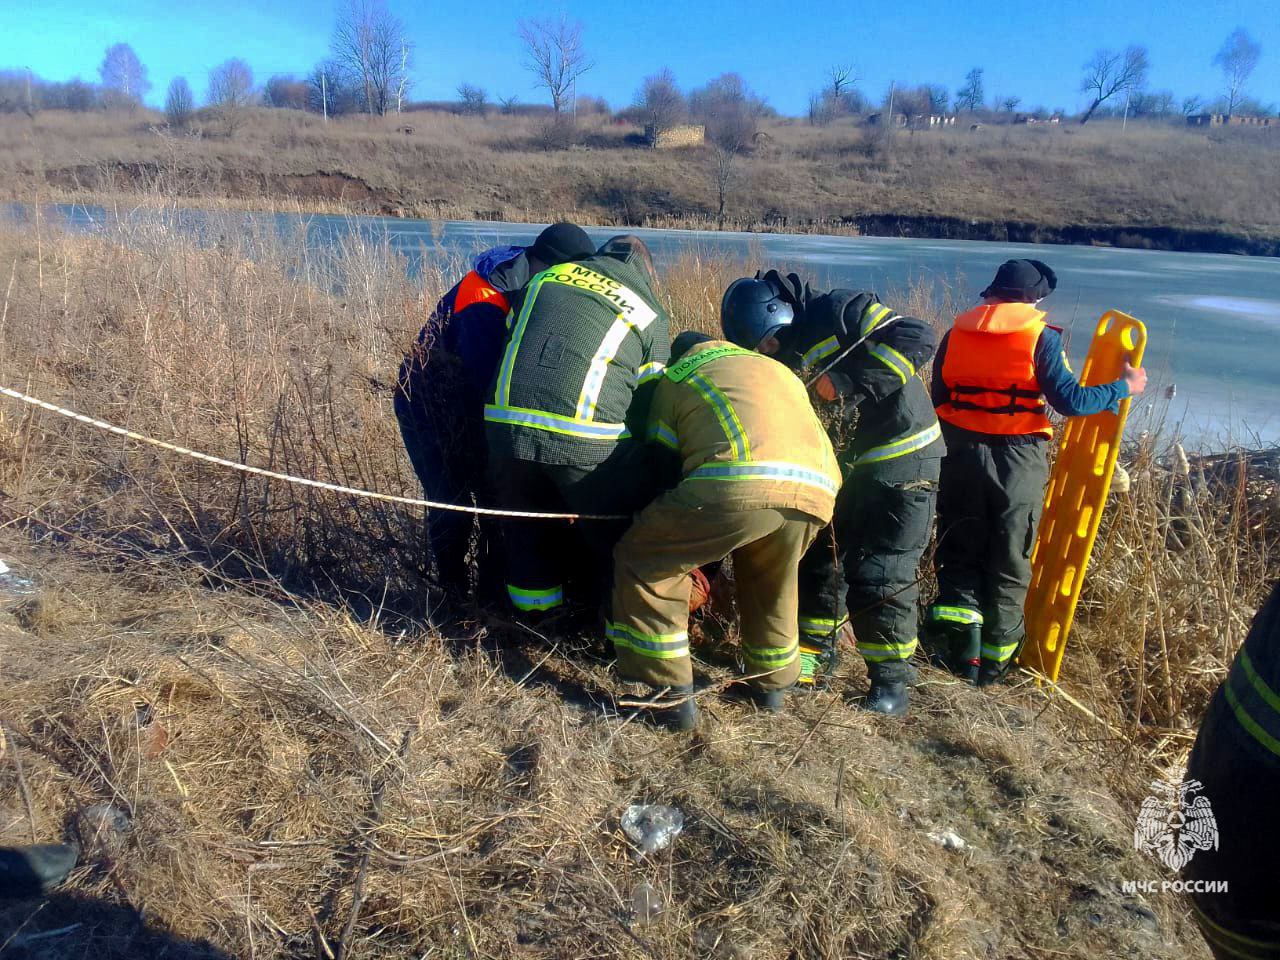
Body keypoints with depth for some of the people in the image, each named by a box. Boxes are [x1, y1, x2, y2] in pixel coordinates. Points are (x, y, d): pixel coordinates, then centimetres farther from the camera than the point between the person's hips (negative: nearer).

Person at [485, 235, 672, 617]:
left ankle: (534, 613, 38)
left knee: (528, 528, 25)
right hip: (587, 441, -4)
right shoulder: (649, 315, 11)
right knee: (616, 534, 15)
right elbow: (647, 403, 9)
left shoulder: (548, 275, 21)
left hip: (505, 424, 4)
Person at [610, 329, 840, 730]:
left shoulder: (676, 375, 27)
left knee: (643, 562, 13)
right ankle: (772, 683, 46)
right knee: (771, 585, 33)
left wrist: (691, 549, 38)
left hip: (741, 481, -6)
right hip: (817, 489, 6)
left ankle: (671, 697, 13)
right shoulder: (779, 368, 41)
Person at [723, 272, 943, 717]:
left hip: (901, 461, -8)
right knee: (818, 559, 11)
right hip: (844, 467, 8)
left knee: (879, 575, -6)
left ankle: (890, 678, 11)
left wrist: (849, 382, -30)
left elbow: (918, 338, -27)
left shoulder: (839, 312, -18)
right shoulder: (786, 361, 6)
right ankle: (815, 655, 29)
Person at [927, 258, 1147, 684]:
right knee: (1010, 563, 10)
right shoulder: (1041, 337, -5)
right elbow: (1070, 400, -10)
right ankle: (995, 657, 17)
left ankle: (957, 631, -5)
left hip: (961, 456, 3)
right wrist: (1125, 387, 5)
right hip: (1018, 460, -2)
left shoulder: (956, 332, 6)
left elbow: (938, 399, 9)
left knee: (960, 554, 14)